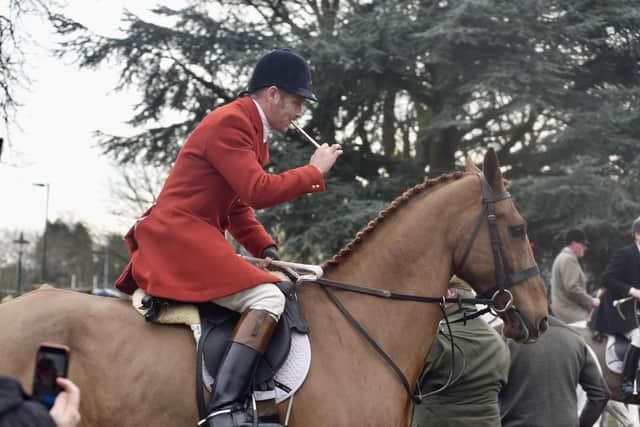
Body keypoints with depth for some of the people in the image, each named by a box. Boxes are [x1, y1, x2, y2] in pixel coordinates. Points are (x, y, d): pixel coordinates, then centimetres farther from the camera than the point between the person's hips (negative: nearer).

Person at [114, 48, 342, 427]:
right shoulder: (229, 123, -14)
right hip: (178, 237, -11)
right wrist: (314, 171, -12)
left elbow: (239, 205, 21)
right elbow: (258, 191, -23)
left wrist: (266, 248, 8)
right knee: (267, 297, -26)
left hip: (193, 240, 11)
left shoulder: (250, 128, 19)